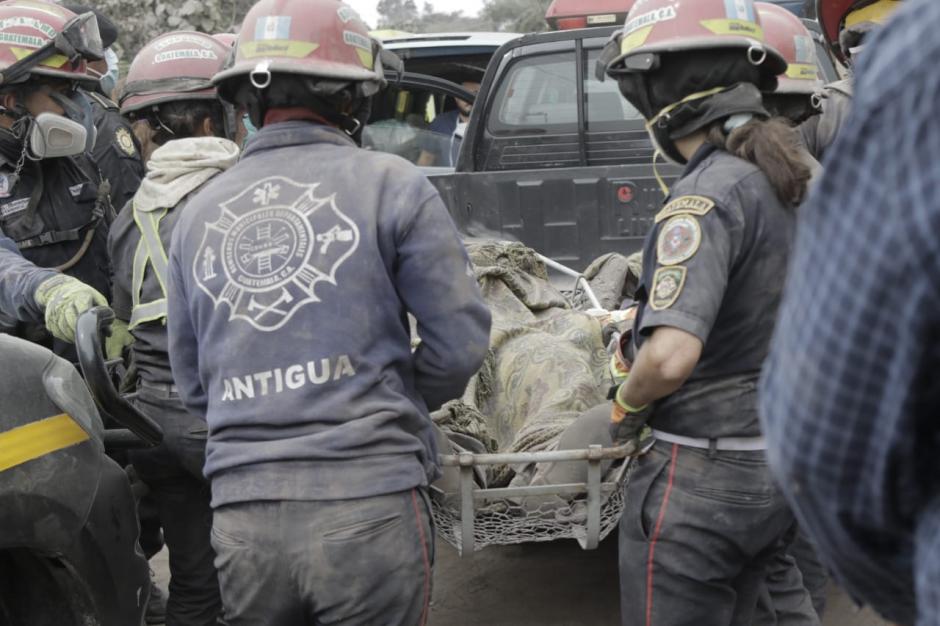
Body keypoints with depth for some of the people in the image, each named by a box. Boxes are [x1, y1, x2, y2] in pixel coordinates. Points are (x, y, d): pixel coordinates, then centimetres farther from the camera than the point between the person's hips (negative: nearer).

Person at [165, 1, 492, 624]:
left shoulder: (198, 214, 9)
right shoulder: (390, 184, -4)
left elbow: (193, 383, 15)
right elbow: (460, 342, -5)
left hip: (242, 515, 4)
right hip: (368, 503, -4)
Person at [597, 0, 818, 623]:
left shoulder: (707, 196, -22)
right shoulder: (798, 182, 6)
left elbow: (672, 355, -32)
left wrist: (627, 403, -12)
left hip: (703, 476, -9)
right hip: (785, 464, 9)